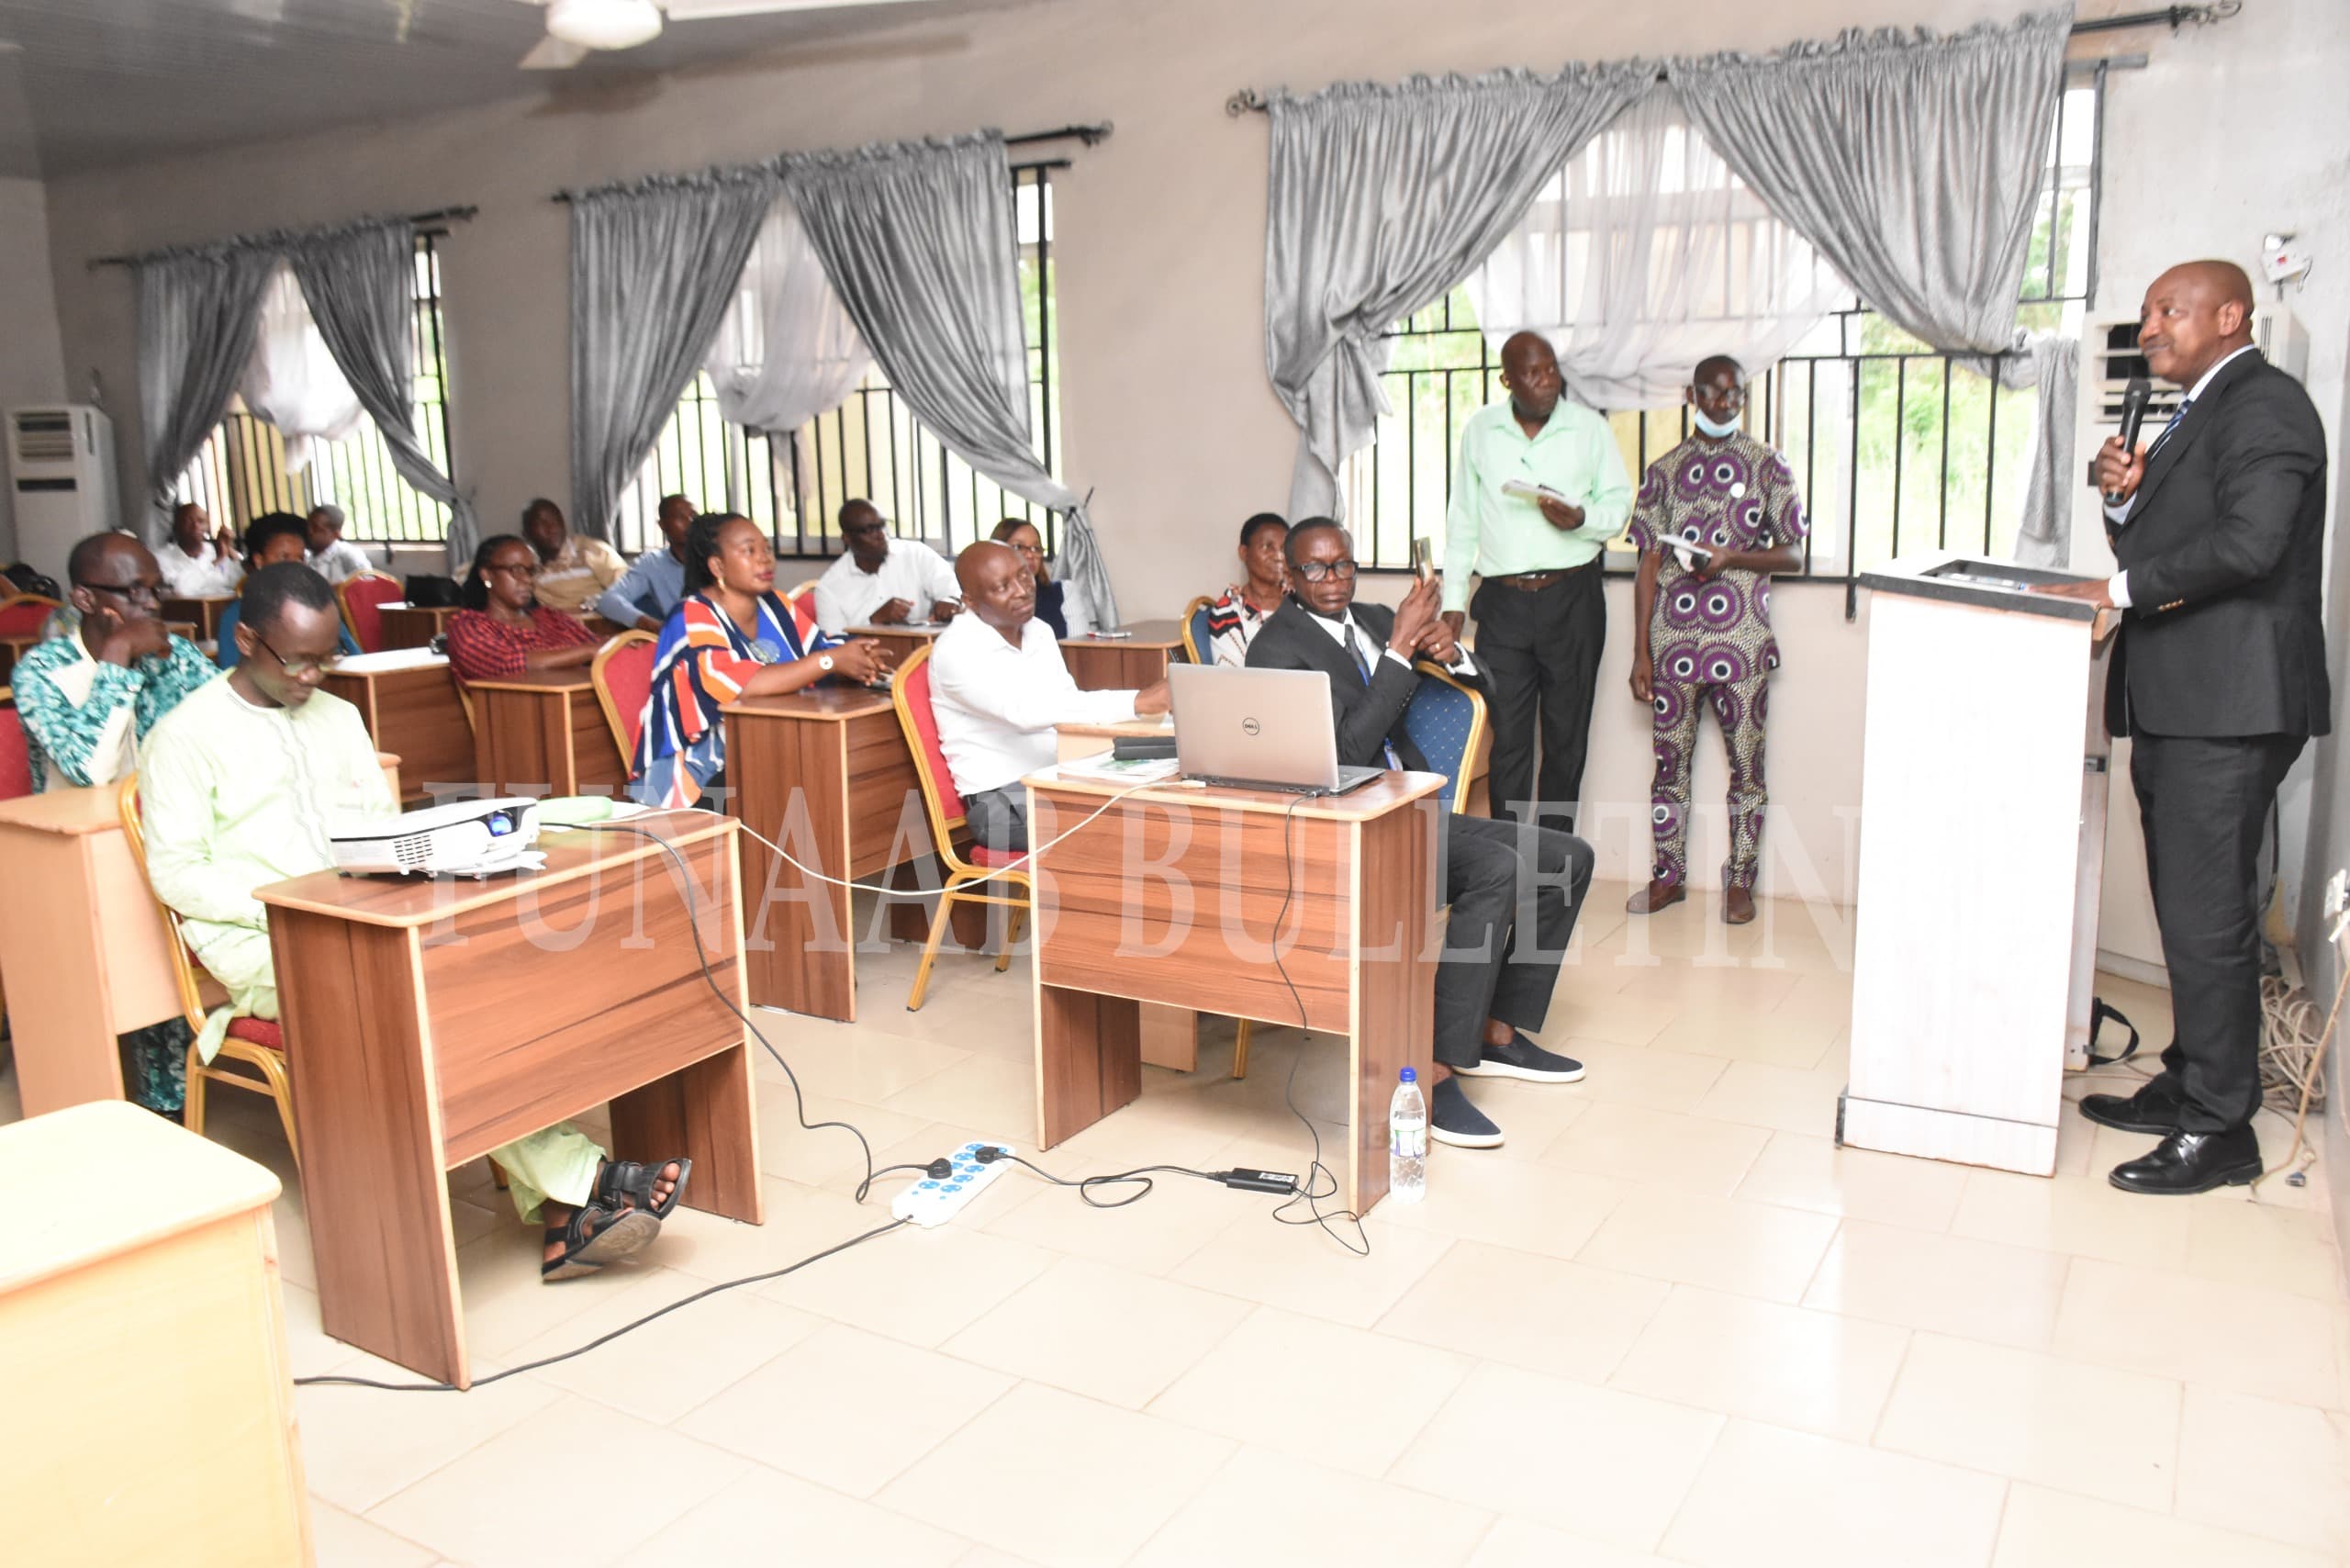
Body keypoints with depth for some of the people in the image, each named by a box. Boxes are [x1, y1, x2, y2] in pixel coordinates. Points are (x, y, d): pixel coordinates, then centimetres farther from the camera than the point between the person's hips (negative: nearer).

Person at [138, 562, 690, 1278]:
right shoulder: (186, 736, 0)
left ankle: (560, 1213, -34)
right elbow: (175, 872, -5)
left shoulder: (337, 716, 17)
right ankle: (578, 1182, -32)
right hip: (258, 949, -5)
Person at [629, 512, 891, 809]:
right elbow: (742, 684, -26)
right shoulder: (693, 618, -12)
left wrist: (861, 661, -19)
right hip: (699, 775, -7)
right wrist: (831, 660, -25)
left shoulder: (774, 606, 9)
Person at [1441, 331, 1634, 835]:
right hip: (1503, 601, 0)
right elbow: (1462, 522, 10)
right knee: (1507, 738, -1)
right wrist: (1453, 601, 7)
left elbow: (1620, 501, 6)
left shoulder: (1590, 428, 4)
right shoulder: (1479, 431, 7)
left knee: (1566, 736, 4)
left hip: (1572, 598, 0)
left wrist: (1581, 519, -16)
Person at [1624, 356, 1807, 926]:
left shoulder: (1768, 466, 4)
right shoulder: (1664, 470, 7)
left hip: (1742, 642, -1)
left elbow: (1792, 554, 3)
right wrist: (1640, 653, 0)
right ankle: (1668, 874, 21)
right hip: (1673, 641, 1)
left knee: (1746, 765, 4)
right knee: (1670, 763, 8)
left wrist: (1730, 557, -16)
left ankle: (1740, 879, 18)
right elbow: (1649, 565, 5)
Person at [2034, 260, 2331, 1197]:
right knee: (2188, 908, 15)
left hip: (2227, 706, -10)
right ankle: (2189, 1085, 26)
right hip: (2176, 702, 10)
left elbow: (2248, 541, -23)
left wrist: (2121, 588, -14)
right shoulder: (2198, 416, 21)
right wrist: (2124, 497, 3)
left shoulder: (2264, 404, -9)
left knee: (2209, 916, -6)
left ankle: (2219, 1130, 3)